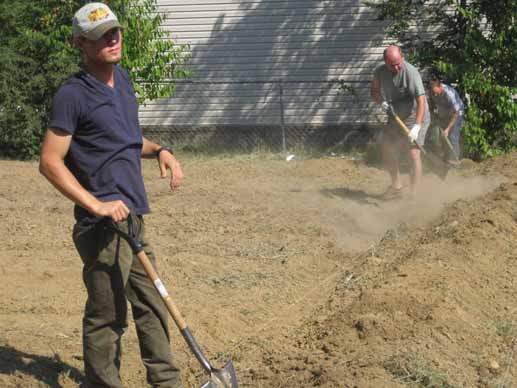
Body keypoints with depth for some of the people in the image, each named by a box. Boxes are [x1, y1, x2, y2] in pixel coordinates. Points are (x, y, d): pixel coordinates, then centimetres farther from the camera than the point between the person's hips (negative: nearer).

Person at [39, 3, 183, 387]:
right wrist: (96, 205, -22)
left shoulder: (122, 78, 11)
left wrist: (160, 151, 7)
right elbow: (50, 161, -16)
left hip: (133, 217, 9)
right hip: (104, 226, -9)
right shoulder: (73, 94, -14)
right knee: (107, 317, 0)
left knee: (152, 305, 16)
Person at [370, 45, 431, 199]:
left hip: (415, 118, -7)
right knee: (386, 150, 15)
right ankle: (396, 187, 32)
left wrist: (416, 127, -42)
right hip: (395, 116, 7)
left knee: (414, 153, -18)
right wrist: (382, 102, -17)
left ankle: (414, 194, -12)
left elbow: (421, 100, -33)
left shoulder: (411, 73, -27)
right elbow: (374, 90, 7)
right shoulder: (380, 71, -9)